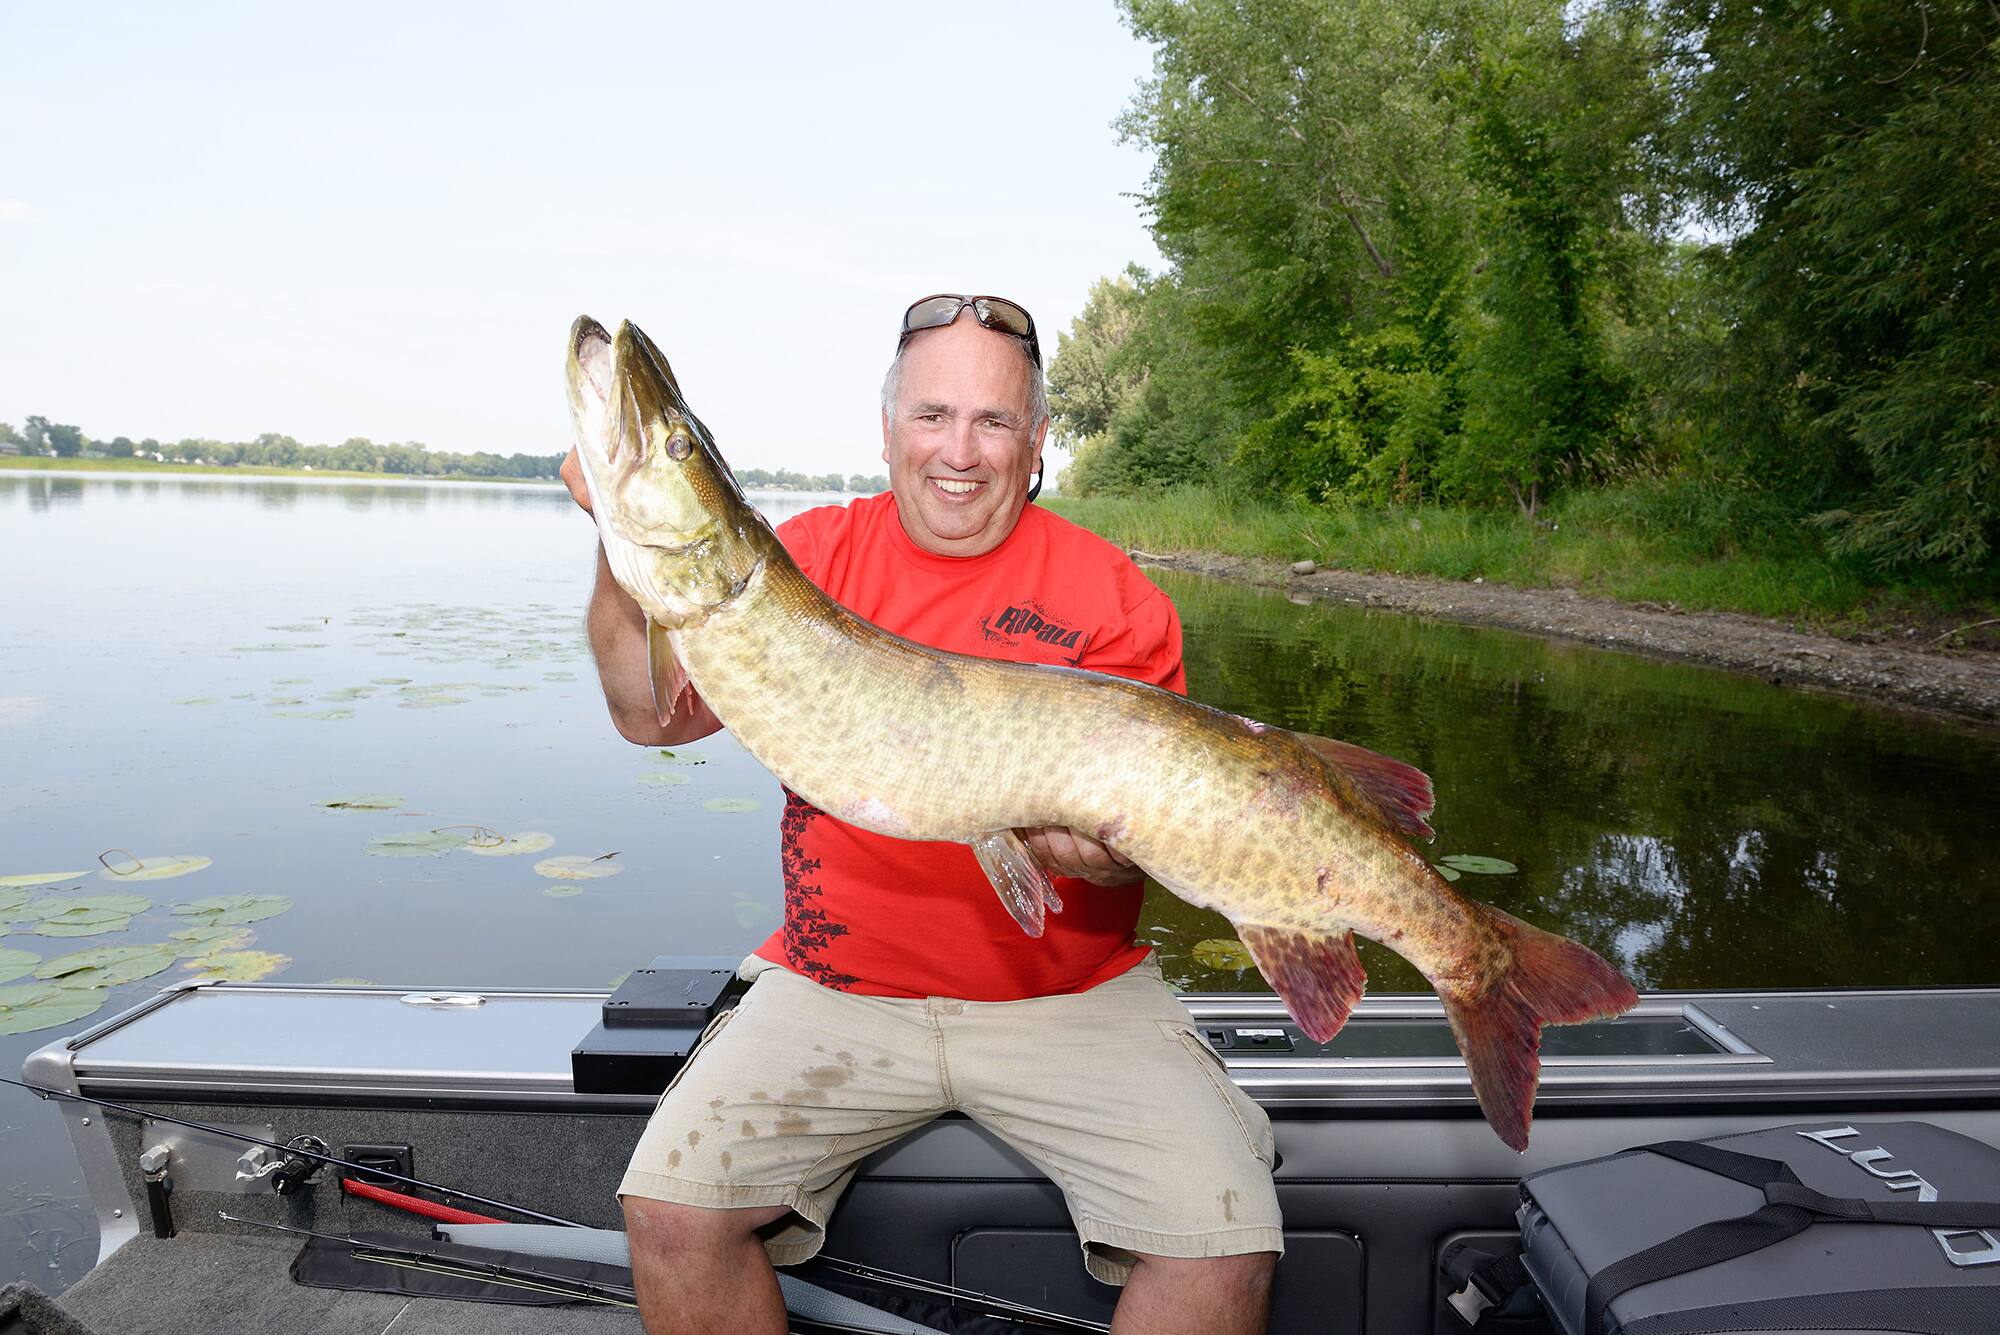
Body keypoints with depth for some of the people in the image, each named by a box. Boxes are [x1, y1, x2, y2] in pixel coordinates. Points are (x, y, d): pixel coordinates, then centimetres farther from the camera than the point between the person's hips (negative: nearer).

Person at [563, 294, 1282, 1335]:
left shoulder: (1112, 596, -3)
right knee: (671, 1207, -16)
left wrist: (1113, 848, -30)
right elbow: (654, 715, -3)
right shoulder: (813, 555, 4)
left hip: (1070, 994, -1)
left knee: (1223, 1251, -17)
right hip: (838, 982, 2)